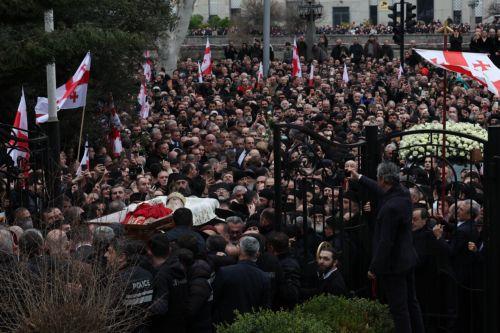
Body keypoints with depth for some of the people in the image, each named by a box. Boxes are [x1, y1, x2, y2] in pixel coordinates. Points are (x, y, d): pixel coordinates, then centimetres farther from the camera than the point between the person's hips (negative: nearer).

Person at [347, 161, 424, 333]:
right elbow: (381, 190, 21)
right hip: (408, 260, 9)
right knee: (411, 303, 19)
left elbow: (385, 242, -24)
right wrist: (359, 177, 31)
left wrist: (374, 268, -15)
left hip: (393, 265, -9)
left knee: (399, 309, 0)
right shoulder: (404, 193, -2)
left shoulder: (390, 208, -28)